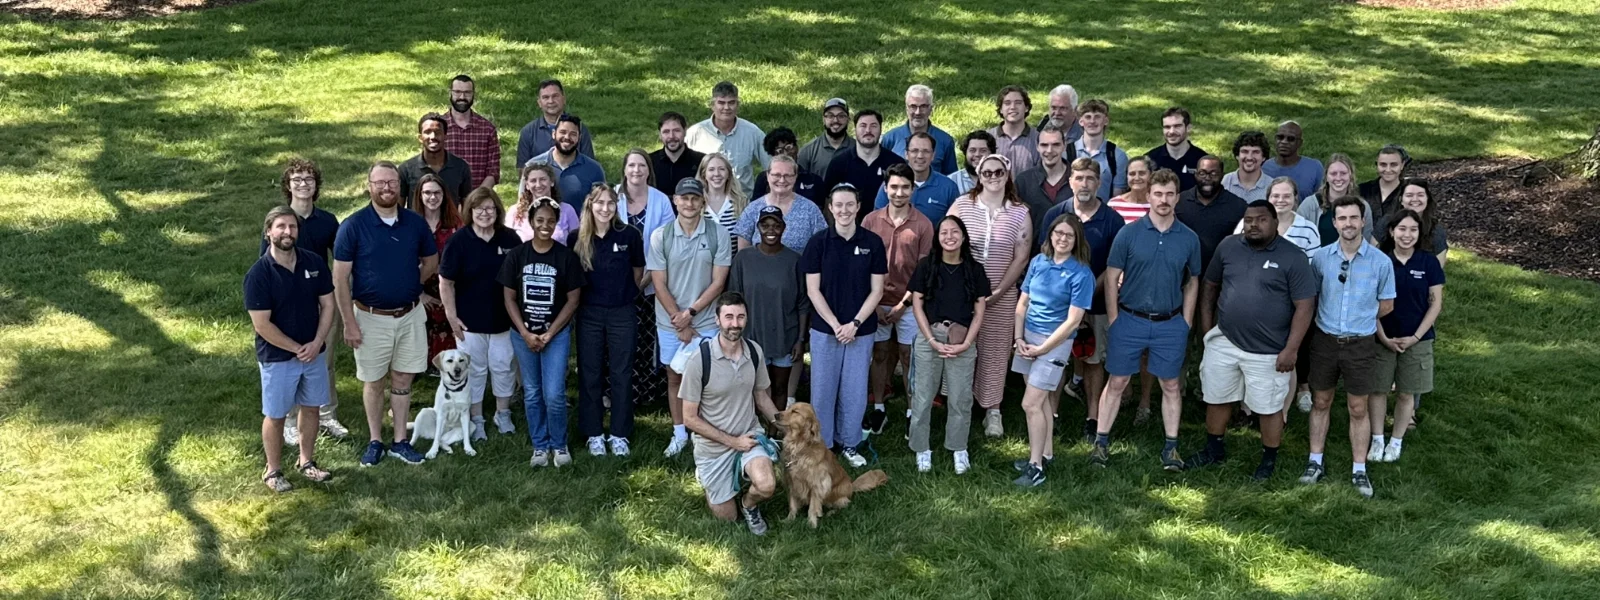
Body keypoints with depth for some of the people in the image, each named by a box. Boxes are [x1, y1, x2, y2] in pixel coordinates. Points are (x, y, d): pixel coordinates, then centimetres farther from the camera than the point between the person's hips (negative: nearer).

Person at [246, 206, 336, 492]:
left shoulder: (314, 262, -4)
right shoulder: (259, 273, -18)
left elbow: (327, 304, 1)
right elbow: (262, 325, -19)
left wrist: (316, 344, -10)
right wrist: (297, 349, -15)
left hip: (314, 351, 5)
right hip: (277, 357, -4)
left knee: (311, 406, 16)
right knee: (275, 415, 8)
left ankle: (306, 462, 33)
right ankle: (273, 471, 23)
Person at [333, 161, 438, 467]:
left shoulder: (416, 223, -2)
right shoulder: (353, 226, -12)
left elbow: (431, 261, 14)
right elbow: (340, 278, -10)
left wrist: (408, 285, 3)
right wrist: (350, 324, -12)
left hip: (409, 315, 3)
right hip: (371, 317, -3)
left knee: (402, 379, 12)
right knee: (373, 382, 10)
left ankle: (400, 441, 23)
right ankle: (375, 441, 24)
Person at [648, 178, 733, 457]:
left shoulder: (718, 234, -6)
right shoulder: (660, 236, -4)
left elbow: (718, 282, -6)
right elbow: (659, 284, -5)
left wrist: (690, 312, -11)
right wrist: (680, 324, -8)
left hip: (706, 322, -1)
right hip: (669, 323, 1)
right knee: (675, 378, 12)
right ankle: (679, 434, 25)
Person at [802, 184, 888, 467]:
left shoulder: (873, 243, -2)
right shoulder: (818, 242, -4)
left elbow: (876, 290, -1)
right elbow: (813, 290, -4)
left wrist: (855, 323, -11)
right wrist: (835, 325, -12)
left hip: (861, 331, 1)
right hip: (824, 329, -1)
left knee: (855, 390, 8)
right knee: (823, 388, 6)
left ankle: (849, 443, 24)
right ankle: (820, 443, 20)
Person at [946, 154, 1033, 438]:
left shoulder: (1020, 213, 2)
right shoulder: (962, 205, 1)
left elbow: (1021, 258, 0)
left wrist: (997, 293, -9)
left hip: (1001, 295, 0)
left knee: (994, 352, 4)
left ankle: (992, 409, 15)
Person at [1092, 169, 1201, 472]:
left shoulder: (1189, 238, 1)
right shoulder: (1128, 234, -5)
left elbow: (1192, 283, 10)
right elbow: (1111, 278, -2)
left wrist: (1186, 323, 5)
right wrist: (1113, 320, -4)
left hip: (1170, 324, 2)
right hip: (1130, 320, -1)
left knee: (1171, 386, 10)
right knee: (1117, 383, 5)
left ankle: (1171, 447, 20)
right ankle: (1101, 442, 14)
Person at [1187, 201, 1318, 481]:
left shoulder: (1293, 257, -11)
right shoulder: (1228, 246, 1)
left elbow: (1305, 306, -11)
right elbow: (1210, 285, 12)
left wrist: (1291, 349, -15)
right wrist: (1207, 327, 8)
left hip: (1269, 352, -4)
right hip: (1224, 342, 4)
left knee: (1269, 408, 8)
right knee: (1217, 399, 17)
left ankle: (1269, 459, 28)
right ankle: (1214, 449, 37)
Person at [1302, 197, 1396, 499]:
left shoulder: (1381, 262, -6)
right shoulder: (1320, 257, -4)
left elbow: (1386, 305, 4)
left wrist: (1360, 319, 5)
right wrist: (1330, 318, 1)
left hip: (1361, 344, -1)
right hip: (1325, 339, 1)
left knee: (1358, 408, 7)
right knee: (1320, 402, 11)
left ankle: (1359, 470, 17)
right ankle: (1315, 462, 22)